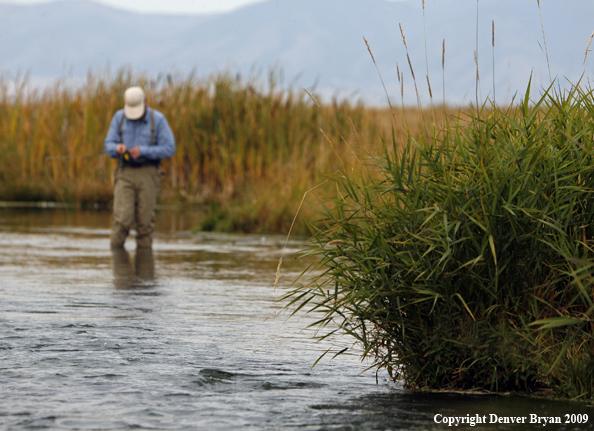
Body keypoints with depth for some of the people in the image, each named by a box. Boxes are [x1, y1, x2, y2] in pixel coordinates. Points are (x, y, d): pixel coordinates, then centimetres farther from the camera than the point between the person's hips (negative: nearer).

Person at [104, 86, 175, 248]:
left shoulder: (158, 119, -4)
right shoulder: (119, 117, 3)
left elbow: (169, 149, -7)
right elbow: (108, 145, 4)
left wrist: (142, 151, -18)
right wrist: (117, 149, -21)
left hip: (147, 174, -1)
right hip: (125, 173, 1)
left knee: (145, 221, -2)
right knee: (122, 218, -12)